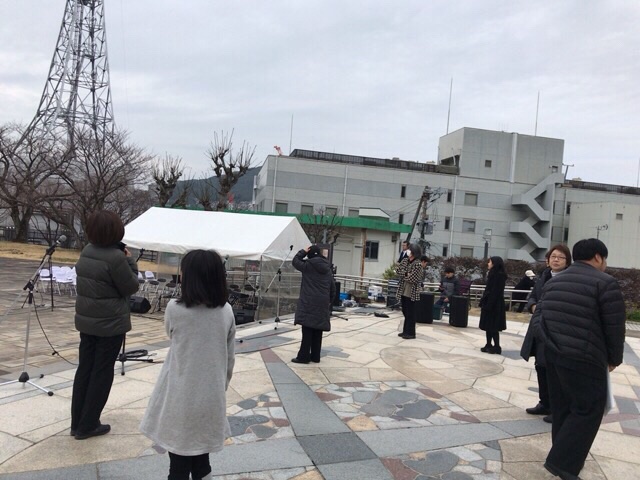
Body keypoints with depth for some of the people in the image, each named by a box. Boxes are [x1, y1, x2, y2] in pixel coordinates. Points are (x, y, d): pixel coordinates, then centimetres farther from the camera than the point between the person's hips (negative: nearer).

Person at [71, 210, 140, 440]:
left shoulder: (86, 252, 4)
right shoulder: (116, 257, -22)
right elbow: (131, 287, -14)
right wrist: (130, 261, -4)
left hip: (86, 320, 8)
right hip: (110, 323, -7)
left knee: (84, 368, 15)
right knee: (102, 372, 5)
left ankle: (77, 422, 24)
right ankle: (88, 425, 14)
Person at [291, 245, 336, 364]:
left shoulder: (308, 265, -7)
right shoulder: (327, 268, 11)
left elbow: (295, 261, 8)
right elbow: (333, 287, 14)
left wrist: (303, 252, 13)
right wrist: (330, 301, 21)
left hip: (309, 302, -6)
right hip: (323, 303, 6)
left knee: (307, 329, -3)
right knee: (317, 330, 10)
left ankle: (304, 356, -1)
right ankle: (315, 356, 15)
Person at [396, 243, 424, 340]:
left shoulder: (418, 265, -16)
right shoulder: (405, 260, 7)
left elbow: (414, 279, -20)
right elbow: (398, 270, 3)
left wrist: (404, 275, -8)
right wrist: (406, 274, -12)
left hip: (411, 292, -7)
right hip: (403, 291, 7)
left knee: (410, 313, 0)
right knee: (405, 312, 15)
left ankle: (411, 333, 8)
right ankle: (406, 331, 25)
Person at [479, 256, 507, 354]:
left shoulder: (498, 275, -17)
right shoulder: (494, 274, 12)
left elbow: (495, 292, -22)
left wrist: (488, 305, -23)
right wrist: (484, 302, 16)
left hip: (494, 305, -9)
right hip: (490, 303, 9)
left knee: (493, 326, -3)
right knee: (488, 326, 12)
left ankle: (497, 347, 4)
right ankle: (489, 345, 18)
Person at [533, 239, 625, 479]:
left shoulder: (553, 281, 15)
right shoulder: (605, 283, -7)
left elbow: (538, 317, 13)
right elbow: (615, 327, -7)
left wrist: (549, 343, 17)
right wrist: (613, 358, 6)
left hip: (552, 353, 8)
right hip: (583, 358, -7)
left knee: (562, 408, 17)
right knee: (588, 410, 3)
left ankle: (564, 458, 27)